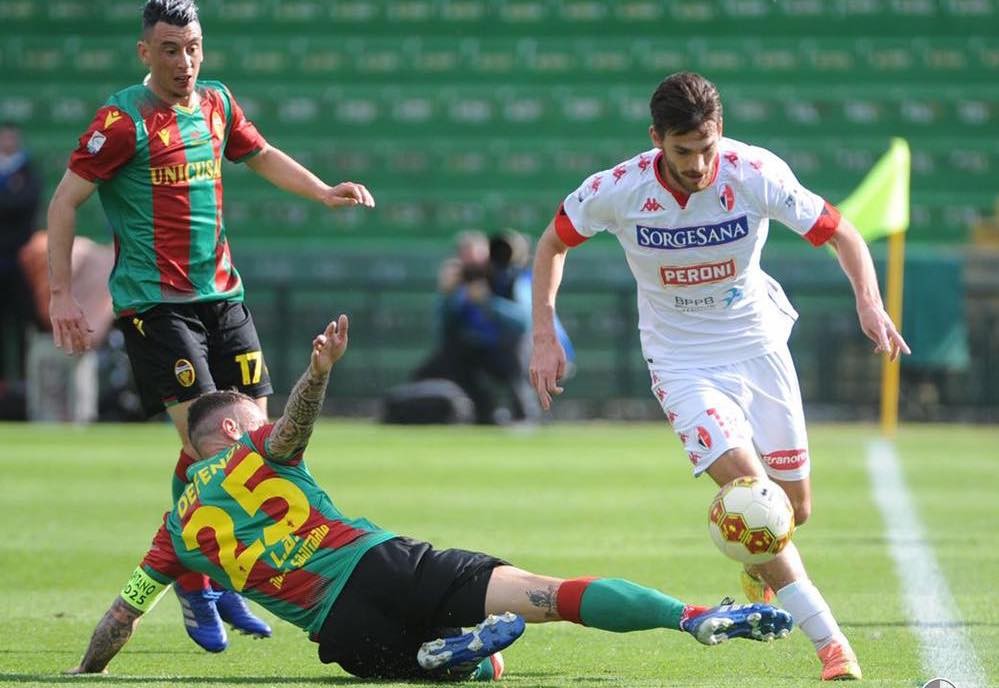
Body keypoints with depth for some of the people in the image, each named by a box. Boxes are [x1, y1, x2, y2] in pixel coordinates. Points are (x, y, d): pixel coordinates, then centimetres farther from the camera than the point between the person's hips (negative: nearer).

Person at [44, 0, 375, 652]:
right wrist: (62, 294, -14)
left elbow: (261, 154, 27)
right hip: (154, 300, -6)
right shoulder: (123, 120, -11)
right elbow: (65, 201, -9)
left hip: (222, 293, 6)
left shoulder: (216, 104, 7)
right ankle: (193, 587, -1)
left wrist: (324, 192, 15)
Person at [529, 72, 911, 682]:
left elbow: (841, 234, -11)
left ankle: (760, 578, 44)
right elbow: (553, 243, 0)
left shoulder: (756, 174, -19)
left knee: (794, 506, 6)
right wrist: (545, 338, -6)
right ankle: (830, 642, -21)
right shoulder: (616, 190, -19)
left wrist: (870, 301, -29)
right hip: (682, 361, -2)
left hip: (758, 344, 2)